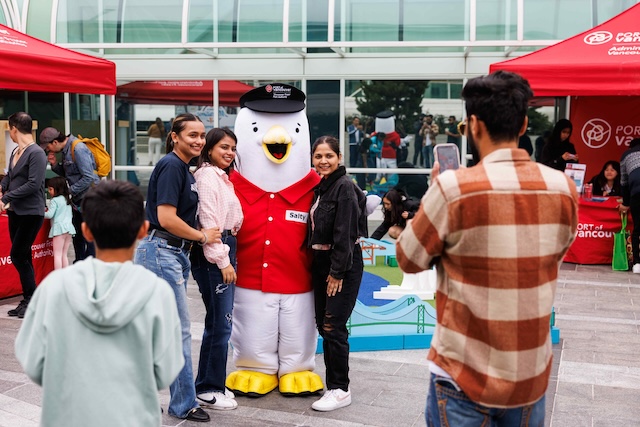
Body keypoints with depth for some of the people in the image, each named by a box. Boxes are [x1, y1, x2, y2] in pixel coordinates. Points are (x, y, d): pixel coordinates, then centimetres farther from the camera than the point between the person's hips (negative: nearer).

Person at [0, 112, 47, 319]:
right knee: (23, 257, 11)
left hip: (31, 212, -8)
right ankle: (28, 301, 19)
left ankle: (32, 300, 1)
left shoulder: (36, 153, -14)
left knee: (18, 255, -9)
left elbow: (33, 184, -20)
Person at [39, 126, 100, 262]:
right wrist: (55, 164, 1)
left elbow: (89, 177, -24)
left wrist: (70, 190, -15)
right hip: (78, 198, 10)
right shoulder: (66, 149, 9)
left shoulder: (78, 149, -20)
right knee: (77, 235, 17)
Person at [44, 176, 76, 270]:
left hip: (59, 227, -7)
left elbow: (49, 215, -12)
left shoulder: (55, 200, -5)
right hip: (69, 227, 7)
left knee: (57, 254, -7)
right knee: (64, 255, 11)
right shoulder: (67, 199, 18)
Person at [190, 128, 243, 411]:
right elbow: (208, 220, -18)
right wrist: (222, 260, -19)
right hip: (213, 254, -10)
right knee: (222, 323, -5)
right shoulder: (207, 176, -11)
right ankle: (210, 389, 5)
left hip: (224, 250, 10)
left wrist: (228, 256, 13)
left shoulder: (221, 177, 19)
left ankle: (208, 384, 23)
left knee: (216, 322, 14)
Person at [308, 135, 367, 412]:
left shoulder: (344, 187, -14)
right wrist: (323, 268, 10)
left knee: (333, 326, -8)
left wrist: (338, 271, -19)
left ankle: (340, 390, 3)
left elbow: (344, 233, -18)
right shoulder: (320, 187, 13)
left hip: (344, 264, -9)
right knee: (323, 325, 11)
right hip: (322, 261, 9)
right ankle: (333, 384, 22)